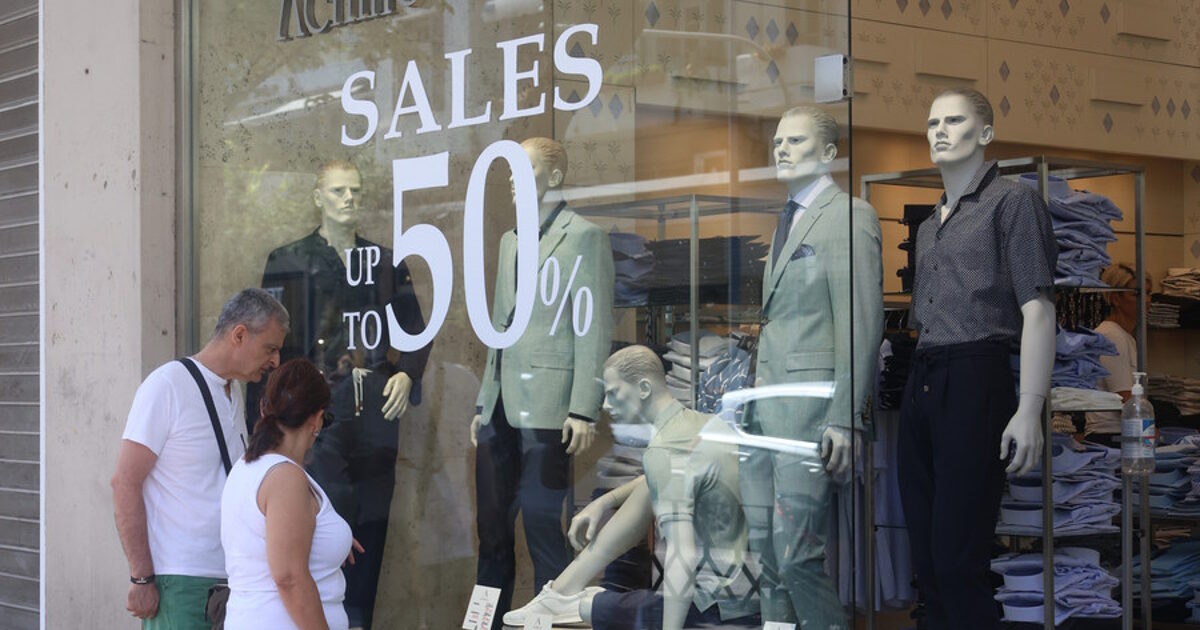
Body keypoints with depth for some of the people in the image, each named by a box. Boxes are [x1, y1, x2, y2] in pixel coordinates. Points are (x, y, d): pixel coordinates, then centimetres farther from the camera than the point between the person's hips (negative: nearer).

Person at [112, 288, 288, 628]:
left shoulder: (233, 392, 16)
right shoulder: (167, 386, -9)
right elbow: (125, 483, -12)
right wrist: (141, 579, -15)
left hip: (228, 575, 7)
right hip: (179, 580, -7)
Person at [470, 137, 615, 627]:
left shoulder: (583, 236, -3)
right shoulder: (510, 240, 19)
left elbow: (594, 329, -9)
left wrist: (584, 410, -16)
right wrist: (484, 401, 17)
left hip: (545, 406, -7)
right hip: (502, 408, 7)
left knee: (543, 526, -5)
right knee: (492, 529, 10)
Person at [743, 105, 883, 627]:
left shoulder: (848, 215, -6)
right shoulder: (788, 219, 22)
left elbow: (862, 323, -13)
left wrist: (845, 418, -18)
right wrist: (752, 388, 13)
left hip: (812, 405, -9)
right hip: (766, 405, 9)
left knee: (796, 555, -12)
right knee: (763, 552, 8)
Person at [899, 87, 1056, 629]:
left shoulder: (1012, 201, -2)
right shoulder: (929, 226, 20)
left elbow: (1038, 310, -11)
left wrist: (1029, 410, -20)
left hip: (976, 381, -7)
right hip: (921, 386, 8)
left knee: (957, 560, -10)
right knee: (925, 558, 8)